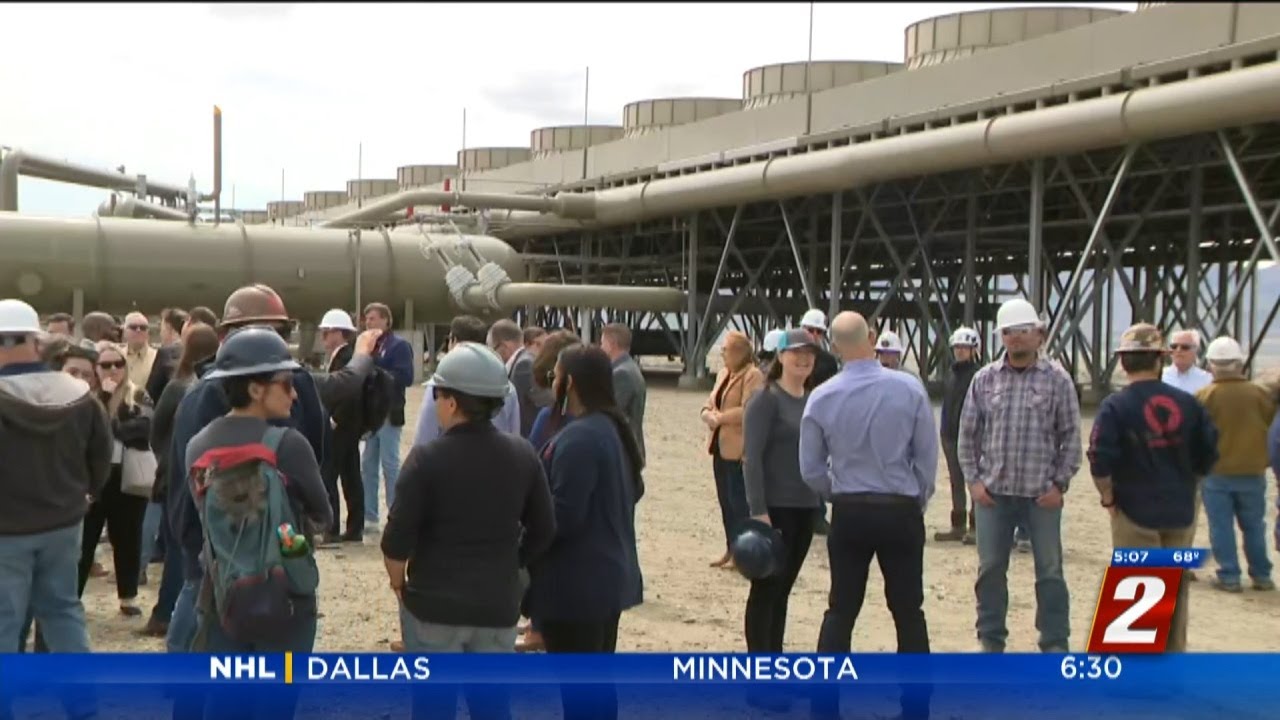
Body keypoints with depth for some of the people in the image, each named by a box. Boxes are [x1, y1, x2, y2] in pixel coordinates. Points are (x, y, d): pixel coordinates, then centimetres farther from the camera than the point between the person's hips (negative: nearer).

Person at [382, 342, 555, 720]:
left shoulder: (427, 458, -15)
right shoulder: (522, 455, -2)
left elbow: (397, 539, -14)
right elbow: (543, 531, 4)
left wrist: (398, 581, 4)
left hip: (434, 603, -3)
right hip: (498, 604, 4)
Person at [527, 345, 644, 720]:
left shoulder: (578, 438, -22)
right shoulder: (614, 429, 8)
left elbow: (561, 516, -23)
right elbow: (632, 492, 20)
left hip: (576, 583, -10)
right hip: (609, 575, 10)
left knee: (575, 690, 0)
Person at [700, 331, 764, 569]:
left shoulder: (753, 376, -12)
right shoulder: (723, 374, 16)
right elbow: (708, 405, 15)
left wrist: (720, 417, -13)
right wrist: (709, 415, -7)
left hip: (740, 449, -9)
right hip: (721, 446, 9)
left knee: (739, 501, -4)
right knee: (725, 501, 13)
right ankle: (731, 549, 23)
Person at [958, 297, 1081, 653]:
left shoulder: (1057, 379, -2)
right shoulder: (985, 379, 3)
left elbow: (1071, 436, 0)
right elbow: (968, 434, 6)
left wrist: (1060, 483, -5)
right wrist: (973, 480, 0)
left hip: (1042, 493, -2)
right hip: (993, 492, 2)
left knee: (1050, 571, 6)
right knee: (991, 569, 9)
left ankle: (1055, 644, 16)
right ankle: (991, 640, 21)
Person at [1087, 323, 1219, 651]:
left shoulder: (1116, 406, -13)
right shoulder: (1187, 403, 0)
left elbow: (1100, 462, -18)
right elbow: (1208, 455, 6)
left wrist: (1108, 498, -3)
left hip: (1136, 511, -4)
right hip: (1181, 511, 4)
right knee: (1175, 587, 17)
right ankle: (1174, 651, 26)